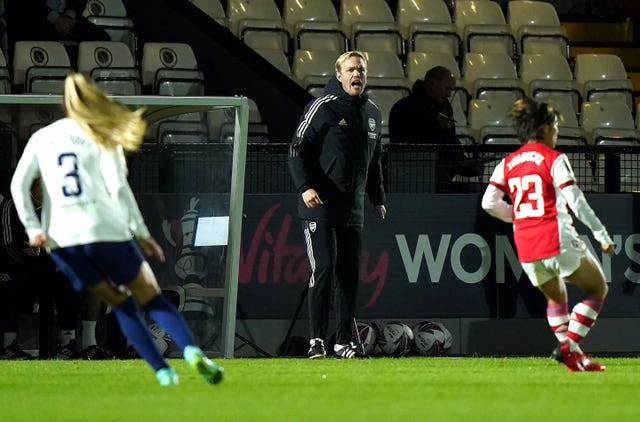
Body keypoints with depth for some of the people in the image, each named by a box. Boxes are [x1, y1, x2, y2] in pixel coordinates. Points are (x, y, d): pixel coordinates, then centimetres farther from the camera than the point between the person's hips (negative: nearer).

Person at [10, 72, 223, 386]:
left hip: (60, 239, 3)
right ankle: (191, 350, -21)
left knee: (121, 304, 14)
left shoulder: (41, 139, 13)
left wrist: (33, 228, -1)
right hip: (105, 230, -3)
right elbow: (118, 188, -6)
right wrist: (141, 233, -2)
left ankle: (162, 370, 3)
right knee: (151, 298, 4)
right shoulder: (102, 138, 4)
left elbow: (19, 184, 2)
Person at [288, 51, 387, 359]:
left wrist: (377, 198, 26)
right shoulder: (323, 107, -6)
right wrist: (305, 187, -22)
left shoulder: (372, 114, 15)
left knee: (350, 273, 5)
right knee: (324, 268, -12)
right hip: (319, 206, -6)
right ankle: (317, 340, -8)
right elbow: (298, 149, -9)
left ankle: (345, 341, 12)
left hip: (353, 209, 6)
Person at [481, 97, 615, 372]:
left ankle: (572, 356, 11)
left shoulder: (507, 163, 11)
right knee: (597, 290, 9)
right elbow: (576, 202, -11)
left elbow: (489, 203, 6)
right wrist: (602, 236, -5)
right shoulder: (554, 159, -4)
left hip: (526, 248, 6)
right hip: (557, 240, -6)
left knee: (556, 298, 25)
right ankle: (570, 346, -8)